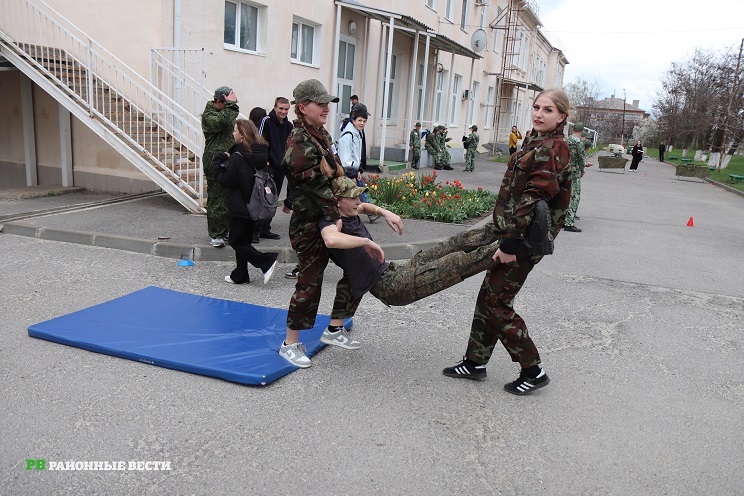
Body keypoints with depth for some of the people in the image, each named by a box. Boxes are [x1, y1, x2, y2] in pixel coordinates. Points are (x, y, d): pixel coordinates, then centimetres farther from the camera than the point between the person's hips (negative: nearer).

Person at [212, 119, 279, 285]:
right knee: (244, 239, 17)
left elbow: (226, 180, -16)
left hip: (240, 205, -8)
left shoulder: (238, 156, -19)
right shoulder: (261, 152, 4)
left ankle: (267, 261, -9)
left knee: (236, 241, 3)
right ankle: (240, 276, 24)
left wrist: (219, 162, -1)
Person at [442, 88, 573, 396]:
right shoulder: (536, 142, 14)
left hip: (525, 239, -10)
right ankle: (475, 362, 26)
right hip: (512, 232, 10)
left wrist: (511, 244, -25)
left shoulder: (554, 148, -16)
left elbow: (533, 199, -23)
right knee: (488, 297, 14)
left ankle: (533, 372, 11)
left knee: (497, 303, -3)